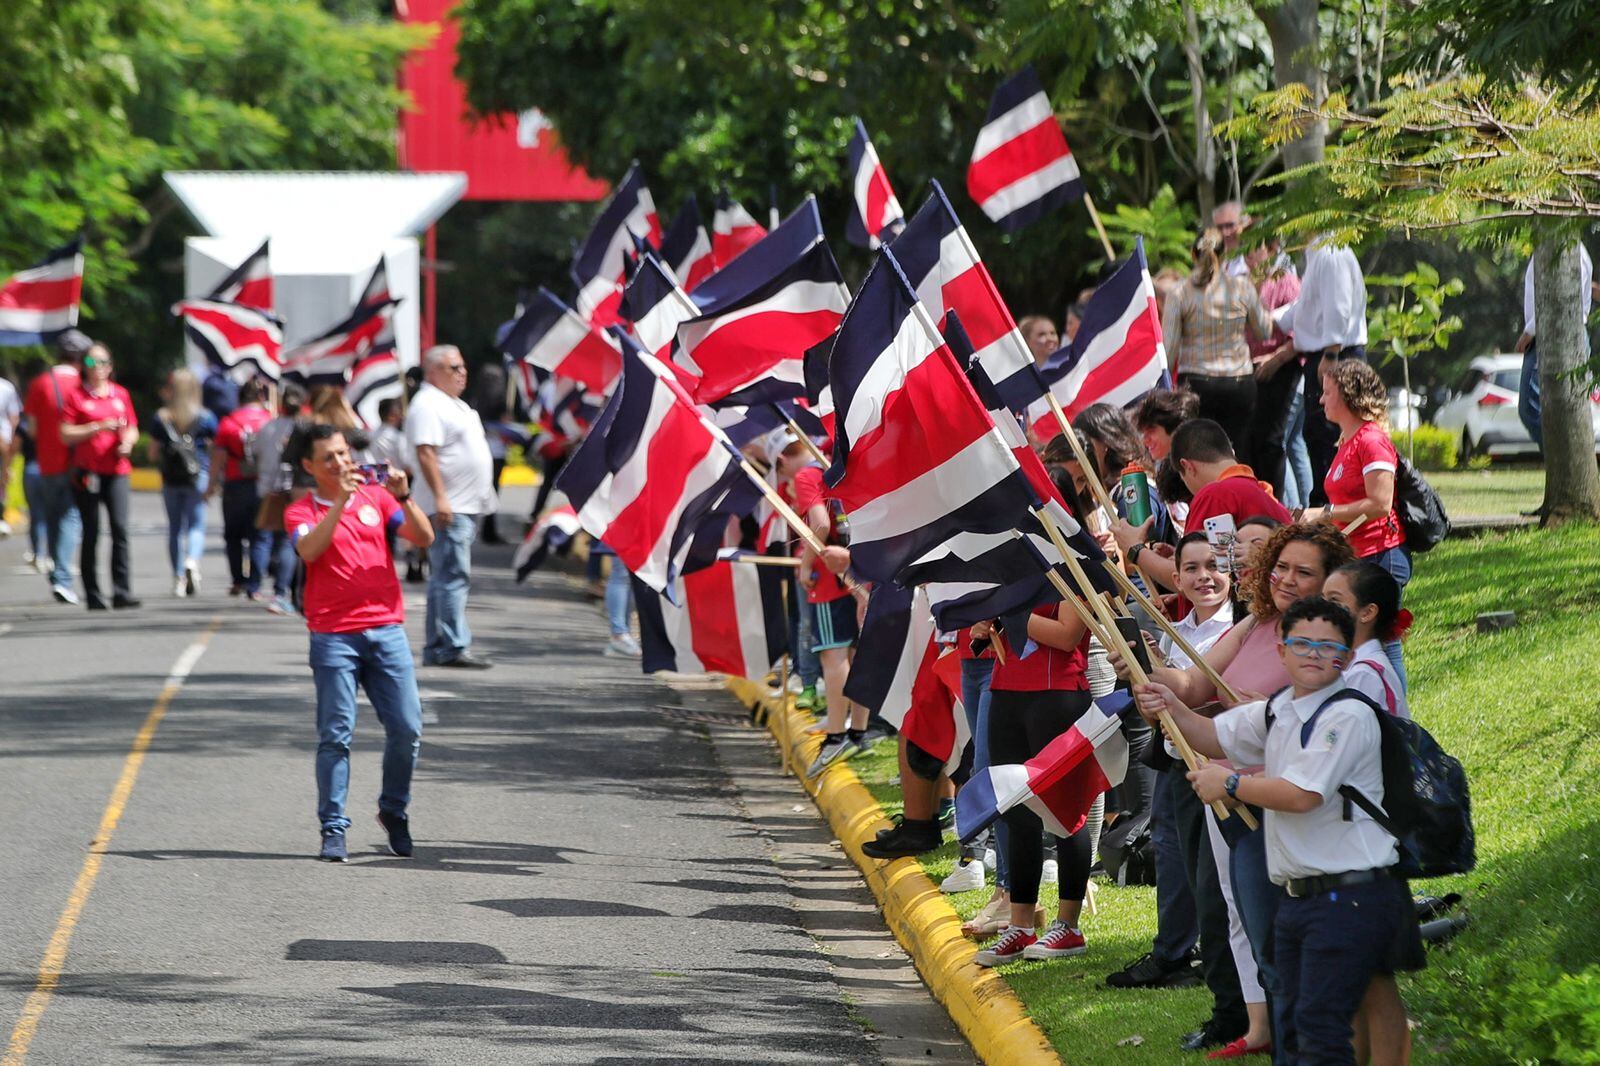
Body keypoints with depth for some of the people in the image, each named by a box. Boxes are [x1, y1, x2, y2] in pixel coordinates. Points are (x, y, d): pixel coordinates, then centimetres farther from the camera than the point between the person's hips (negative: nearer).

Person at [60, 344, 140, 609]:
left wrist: (127, 441, -4)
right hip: (87, 471, -2)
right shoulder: (76, 396, 2)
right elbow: (66, 435, -4)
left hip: (116, 470, 2)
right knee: (91, 533, 1)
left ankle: (122, 592, -11)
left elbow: (132, 429, 18)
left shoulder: (120, 394, 12)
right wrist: (99, 427, -13)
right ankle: (92, 595, 7)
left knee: (120, 528, -10)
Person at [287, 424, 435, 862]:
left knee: (407, 729, -1)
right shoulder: (301, 512, 4)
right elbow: (309, 550, -17)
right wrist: (340, 501, -22)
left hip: (386, 629, 3)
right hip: (333, 636, -3)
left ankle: (394, 811, 20)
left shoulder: (375, 497, 11)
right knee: (336, 735, -6)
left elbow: (424, 538, 3)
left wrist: (404, 498, -12)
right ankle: (333, 830, -2)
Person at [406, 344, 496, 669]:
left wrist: (484, 495, 26)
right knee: (453, 577, -13)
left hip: (467, 506, 11)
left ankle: (437, 649, 15)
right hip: (449, 507, -11)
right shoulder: (428, 405, -12)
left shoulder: (453, 404, 21)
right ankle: (454, 647, -16)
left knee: (445, 578, 12)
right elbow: (426, 453, -21)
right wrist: (440, 498, -27)